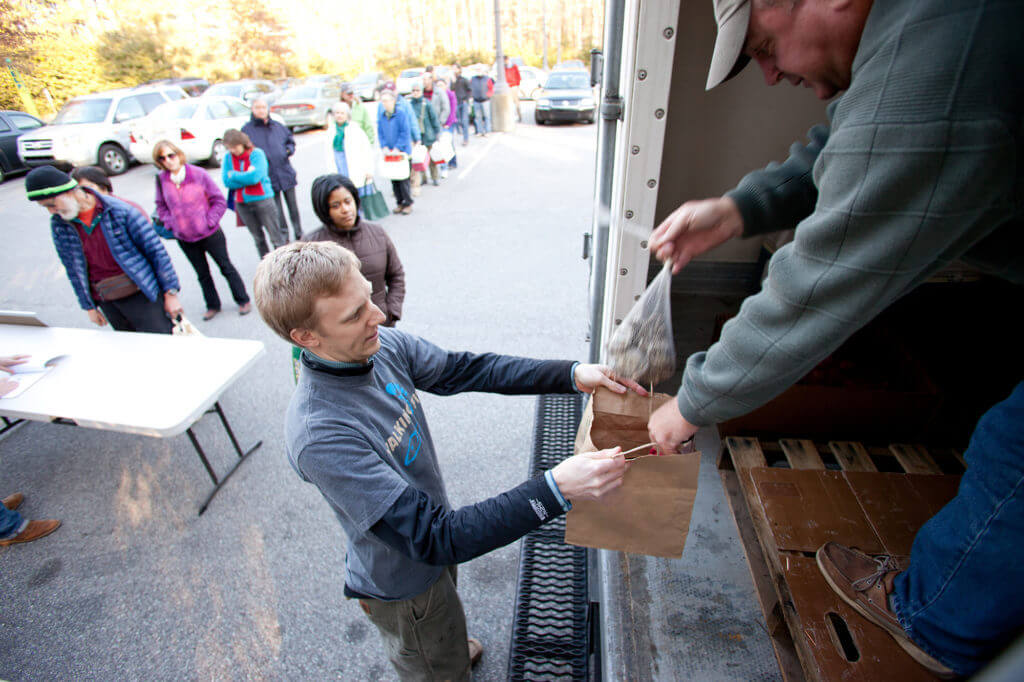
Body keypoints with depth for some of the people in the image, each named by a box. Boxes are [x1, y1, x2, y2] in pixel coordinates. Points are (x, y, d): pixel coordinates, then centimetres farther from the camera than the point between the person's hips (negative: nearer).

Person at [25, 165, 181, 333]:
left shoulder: (119, 210, -12)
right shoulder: (59, 225, 3)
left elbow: (155, 250, -9)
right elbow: (73, 269, 13)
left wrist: (170, 293, -9)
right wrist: (89, 307, 17)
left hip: (139, 294, -4)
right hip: (106, 301, 5)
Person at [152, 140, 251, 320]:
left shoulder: (198, 174, -12)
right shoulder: (161, 180, -4)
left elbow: (219, 201, -6)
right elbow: (161, 206, 10)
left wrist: (210, 221, -12)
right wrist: (170, 224, -2)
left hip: (209, 233, -3)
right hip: (184, 238, 3)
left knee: (226, 267, 9)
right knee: (202, 274, 15)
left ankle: (243, 300, 23)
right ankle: (212, 305, 30)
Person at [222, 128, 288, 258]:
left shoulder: (257, 154, -8)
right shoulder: (228, 157, 3)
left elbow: (255, 177, -20)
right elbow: (227, 181, -6)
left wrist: (234, 175, -8)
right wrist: (247, 176, -13)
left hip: (262, 199, -4)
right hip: (241, 203, 4)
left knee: (276, 236, 1)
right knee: (258, 237, 13)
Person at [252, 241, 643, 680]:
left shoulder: (383, 346, -18)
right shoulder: (319, 434, -39)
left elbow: (466, 370, -9)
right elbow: (435, 539, -38)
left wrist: (574, 375, -17)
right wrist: (556, 488, -44)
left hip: (432, 533, 7)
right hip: (402, 583, -7)